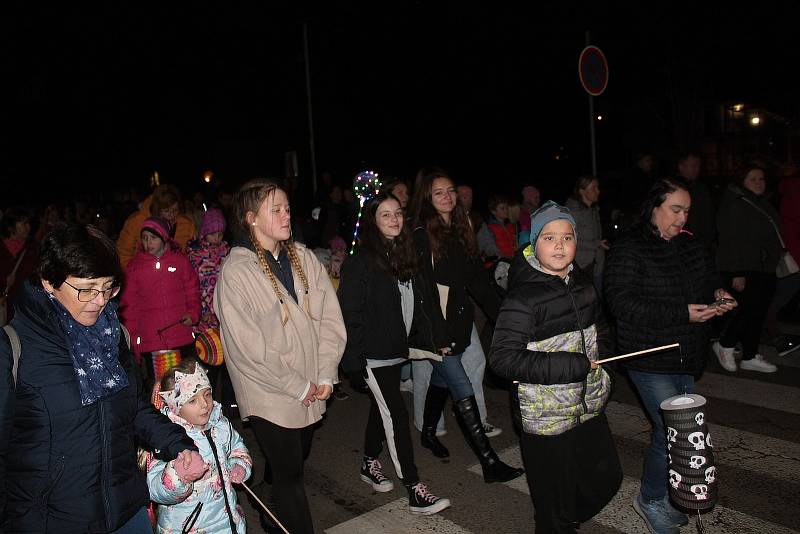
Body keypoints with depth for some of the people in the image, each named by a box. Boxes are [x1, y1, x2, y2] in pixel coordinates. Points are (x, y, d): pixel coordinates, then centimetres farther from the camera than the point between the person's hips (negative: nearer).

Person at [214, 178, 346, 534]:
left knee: (296, 462, 21)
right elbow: (248, 347, -16)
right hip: (270, 396, -5)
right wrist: (298, 387, -13)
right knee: (289, 474, 4)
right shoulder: (236, 271, -14)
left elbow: (330, 317, 1)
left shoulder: (304, 258, 0)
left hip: (310, 392, 6)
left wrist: (325, 375, -6)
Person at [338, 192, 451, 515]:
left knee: (382, 410, 19)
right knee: (396, 415, -6)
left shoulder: (403, 255, 7)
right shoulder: (362, 261, -15)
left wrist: (407, 343, 12)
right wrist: (354, 361, -18)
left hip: (395, 351, 7)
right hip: (373, 355, -7)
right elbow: (350, 312, -16)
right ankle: (415, 491, 1)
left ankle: (370, 464, 38)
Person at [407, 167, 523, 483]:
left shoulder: (461, 232, 11)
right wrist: (437, 337, -18)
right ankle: (490, 463, -2)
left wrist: (502, 314, 7)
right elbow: (424, 291, -16)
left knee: (441, 381, 20)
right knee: (464, 394, -7)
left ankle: (429, 434, 42)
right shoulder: (421, 236, -12)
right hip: (434, 328, -7)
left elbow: (478, 280, 12)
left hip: (457, 323, 7)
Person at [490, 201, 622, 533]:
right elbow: (503, 358, -26)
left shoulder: (582, 284, 5)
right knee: (556, 507, 7)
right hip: (546, 416, -8)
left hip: (589, 406, 8)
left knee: (607, 479, 24)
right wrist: (574, 366, -25)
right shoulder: (523, 297, -20)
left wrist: (602, 355, 2)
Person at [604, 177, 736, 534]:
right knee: (672, 432, -9)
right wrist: (683, 314, -26)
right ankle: (649, 500, 16)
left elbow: (709, 279, 23)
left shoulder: (690, 245, 8)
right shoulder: (628, 250, -14)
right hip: (650, 360, -7)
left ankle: (663, 495, 38)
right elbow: (621, 303, -24)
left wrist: (718, 294, -1)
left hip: (687, 357, 8)